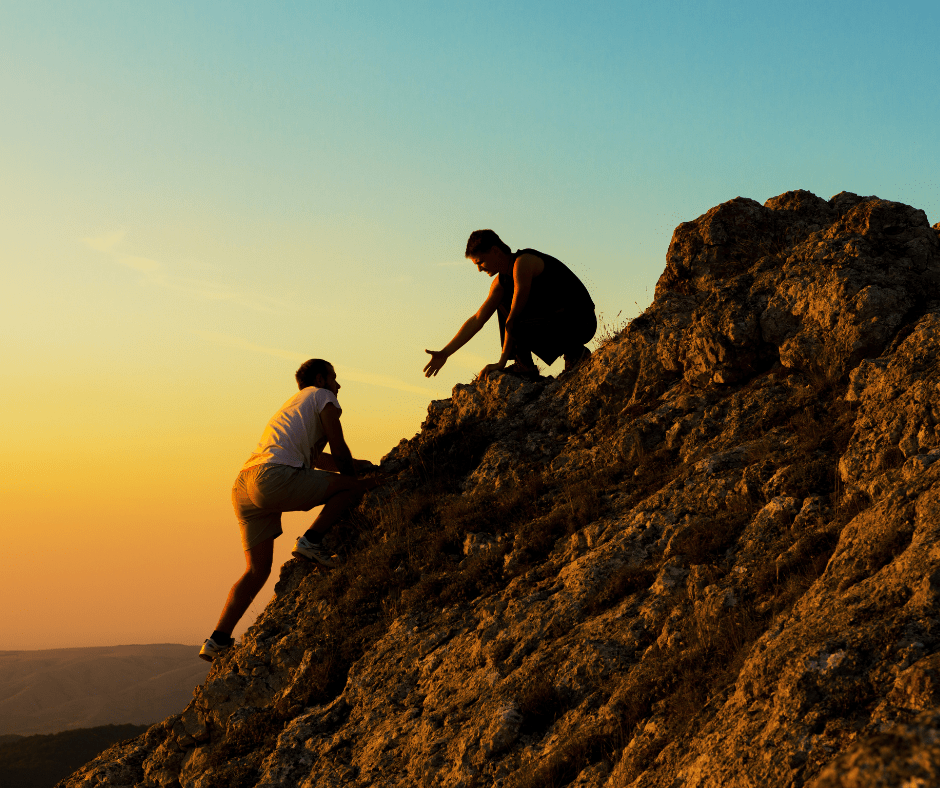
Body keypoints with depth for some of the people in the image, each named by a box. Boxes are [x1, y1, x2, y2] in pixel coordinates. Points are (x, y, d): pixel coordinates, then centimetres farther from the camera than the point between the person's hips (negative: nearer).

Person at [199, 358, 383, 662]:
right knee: (353, 487, 1)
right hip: (274, 476, -9)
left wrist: (355, 466, 40)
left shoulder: (293, 405, 39)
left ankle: (218, 640, 5)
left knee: (258, 569, 12)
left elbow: (317, 458, 45)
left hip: (243, 484, 9)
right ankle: (312, 541, -7)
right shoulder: (322, 396, 13)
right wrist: (356, 479, 23)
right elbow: (339, 451, 8)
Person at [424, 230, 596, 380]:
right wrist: (445, 353, 9)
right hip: (558, 319, 9)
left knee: (514, 326, -27)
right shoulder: (501, 282, 11)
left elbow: (512, 321, -18)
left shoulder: (523, 262, -18)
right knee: (504, 304, 12)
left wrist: (502, 362, -15)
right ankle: (525, 367, 4)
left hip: (580, 323, -9)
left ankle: (574, 351, -10)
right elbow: (477, 320, 13)